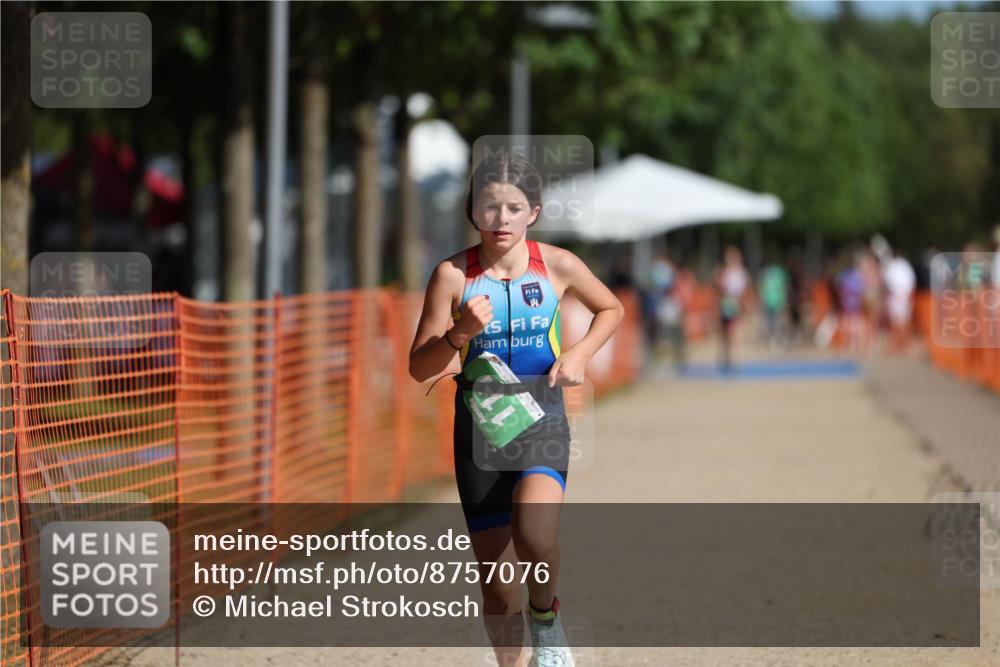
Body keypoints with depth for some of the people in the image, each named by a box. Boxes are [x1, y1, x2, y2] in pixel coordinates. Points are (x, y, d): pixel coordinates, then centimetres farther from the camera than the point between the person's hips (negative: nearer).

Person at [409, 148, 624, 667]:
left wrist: (579, 353, 0)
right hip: (480, 424, 1)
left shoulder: (558, 266, -3)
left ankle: (545, 617, 2)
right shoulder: (454, 275, -7)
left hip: (541, 416, -1)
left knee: (534, 537, -29)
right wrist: (460, 335, -22)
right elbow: (419, 368, -4)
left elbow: (611, 309, 17)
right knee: (498, 589, 5)